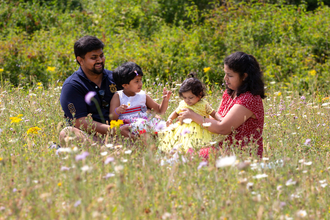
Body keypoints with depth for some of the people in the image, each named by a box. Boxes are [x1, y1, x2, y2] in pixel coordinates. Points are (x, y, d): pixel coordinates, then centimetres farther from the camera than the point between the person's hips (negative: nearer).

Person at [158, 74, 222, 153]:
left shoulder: (203, 105, 4)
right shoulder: (183, 104, 14)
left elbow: (214, 113, 11)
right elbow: (176, 112, 28)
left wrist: (220, 119, -8)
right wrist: (170, 119, 10)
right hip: (182, 127, 4)